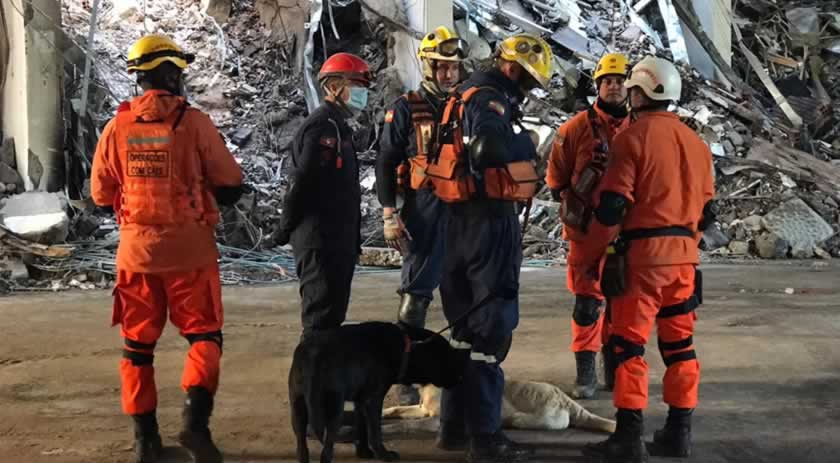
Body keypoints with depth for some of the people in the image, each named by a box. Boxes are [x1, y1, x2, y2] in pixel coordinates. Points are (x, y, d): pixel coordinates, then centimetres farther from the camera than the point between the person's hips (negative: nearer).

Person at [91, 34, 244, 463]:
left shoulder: (117, 127, -1)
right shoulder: (193, 122, -9)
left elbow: (101, 194, 7)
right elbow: (230, 186, -4)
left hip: (136, 249, 3)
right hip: (189, 248, -3)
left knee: (138, 342, 13)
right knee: (203, 334, 8)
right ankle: (195, 418, -9)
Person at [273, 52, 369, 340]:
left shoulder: (338, 127, 19)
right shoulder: (321, 127, -15)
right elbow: (302, 182, -21)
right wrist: (287, 228, -13)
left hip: (339, 240, 10)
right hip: (320, 240, -10)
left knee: (334, 312, 15)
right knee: (321, 315, -7)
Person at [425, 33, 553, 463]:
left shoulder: (472, 95, 17)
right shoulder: (487, 98, -15)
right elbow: (490, 146, -34)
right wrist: (527, 142, -17)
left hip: (464, 217, 10)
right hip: (489, 217, -10)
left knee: (467, 321, 17)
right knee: (492, 324, -5)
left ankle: (454, 425, 25)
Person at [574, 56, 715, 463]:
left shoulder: (633, 138, -9)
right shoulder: (695, 142, 12)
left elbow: (611, 205, -13)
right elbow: (706, 209, 16)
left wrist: (589, 254, -5)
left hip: (642, 253, -7)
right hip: (684, 255, 7)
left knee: (628, 344, -3)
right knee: (679, 344, 12)